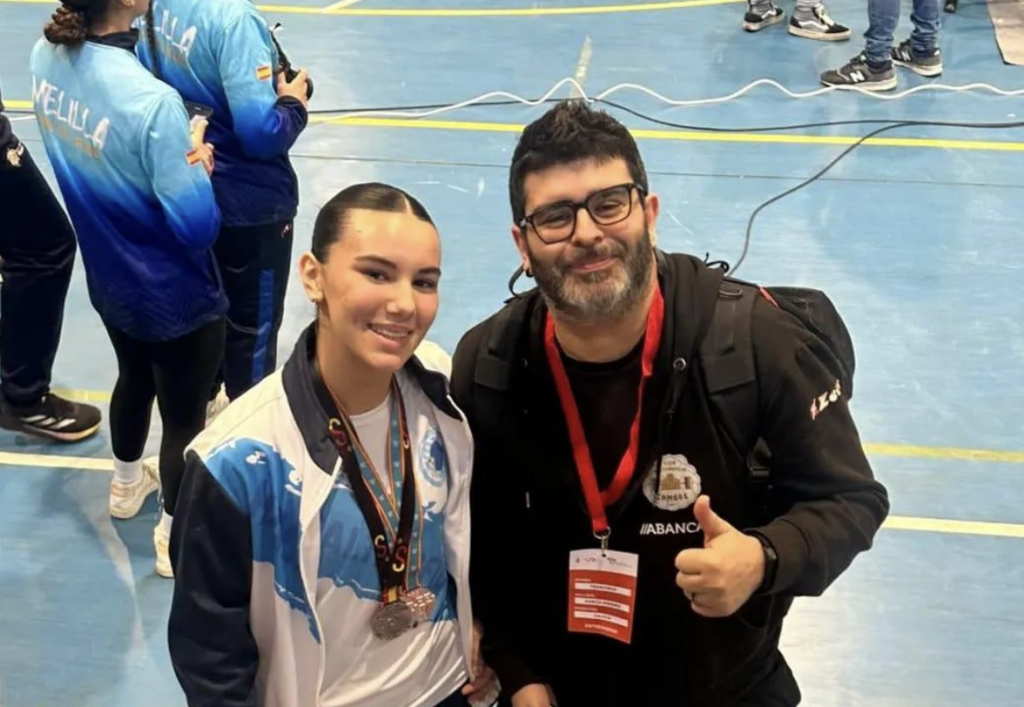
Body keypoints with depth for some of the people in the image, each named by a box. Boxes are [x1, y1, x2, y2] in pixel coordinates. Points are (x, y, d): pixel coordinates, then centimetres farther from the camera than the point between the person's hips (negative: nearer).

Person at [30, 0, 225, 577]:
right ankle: (177, 538, 36)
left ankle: (127, 485, 56)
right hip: (175, 296, -7)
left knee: (135, 378, 32)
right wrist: (199, 162, -12)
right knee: (184, 415, 16)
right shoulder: (152, 102, -36)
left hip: (108, 280, 7)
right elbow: (197, 228, -27)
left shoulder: (47, 56, -13)